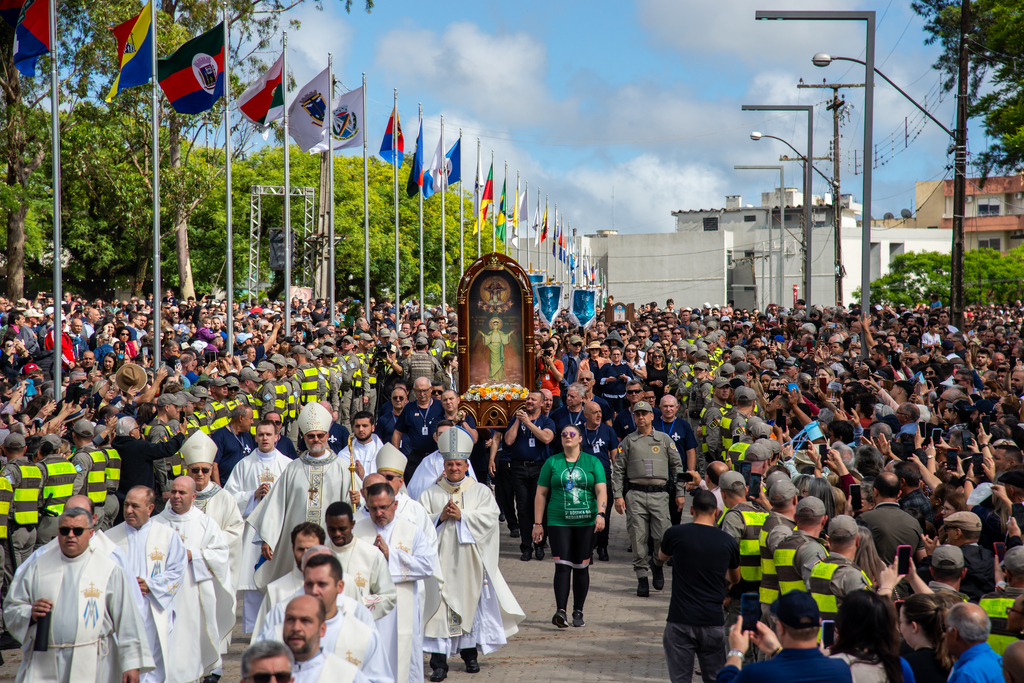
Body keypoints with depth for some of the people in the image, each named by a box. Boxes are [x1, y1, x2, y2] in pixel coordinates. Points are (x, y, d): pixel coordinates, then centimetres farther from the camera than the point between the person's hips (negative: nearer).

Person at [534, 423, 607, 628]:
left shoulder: (592, 462, 7)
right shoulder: (552, 463, 7)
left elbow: (601, 490, -1)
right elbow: (541, 494, 8)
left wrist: (600, 513, -18)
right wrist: (538, 523, 3)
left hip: (586, 521, 1)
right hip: (558, 521, -1)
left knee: (581, 567, 6)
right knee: (562, 565, -11)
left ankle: (578, 611, 16)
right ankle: (560, 611, -17)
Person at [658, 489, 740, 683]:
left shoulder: (675, 534, -5)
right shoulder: (728, 541, 1)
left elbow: (662, 556, 19)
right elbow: (735, 579, 20)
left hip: (680, 621, -2)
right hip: (713, 621, 2)